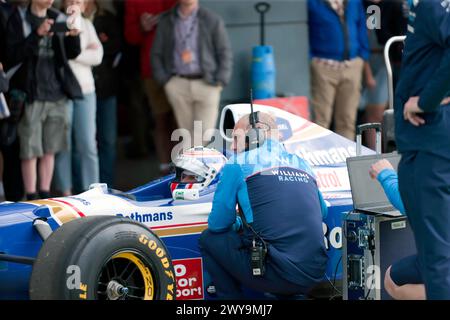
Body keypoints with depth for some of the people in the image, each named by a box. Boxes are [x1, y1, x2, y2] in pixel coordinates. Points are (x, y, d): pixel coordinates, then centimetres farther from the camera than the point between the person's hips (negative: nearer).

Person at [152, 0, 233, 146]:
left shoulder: (212, 20, 4)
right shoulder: (166, 21, 10)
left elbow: (225, 53, 5)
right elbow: (156, 54, 14)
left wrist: (220, 82, -5)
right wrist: (164, 80, 3)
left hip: (206, 84, -2)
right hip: (178, 84, 2)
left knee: (204, 135, -8)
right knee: (187, 135, 2)